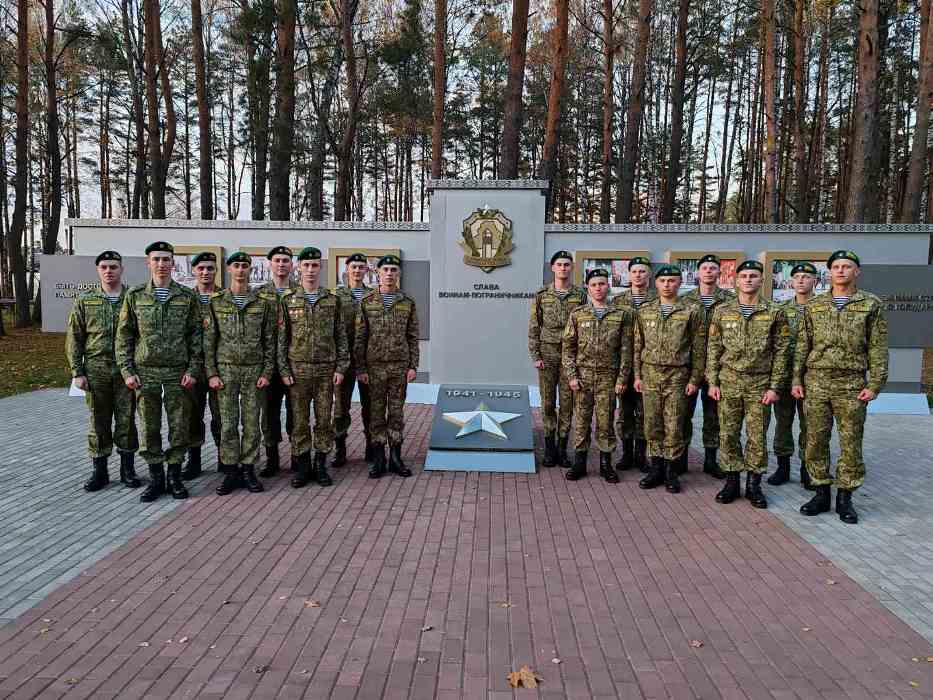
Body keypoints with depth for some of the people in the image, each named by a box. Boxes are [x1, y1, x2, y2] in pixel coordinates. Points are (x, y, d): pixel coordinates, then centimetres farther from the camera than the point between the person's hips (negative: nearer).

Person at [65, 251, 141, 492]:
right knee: (98, 423, 7)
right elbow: (74, 339, 6)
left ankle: (127, 469, 18)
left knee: (126, 421, 5)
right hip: (96, 372, 1)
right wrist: (77, 372, -1)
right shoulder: (85, 301, 6)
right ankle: (100, 471, 19)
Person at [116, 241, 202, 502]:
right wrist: (127, 370, -3)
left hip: (178, 373, 0)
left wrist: (193, 370, -5)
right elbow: (124, 336, 5)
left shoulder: (187, 296, 2)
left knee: (180, 427, 4)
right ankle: (156, 478, 18)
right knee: (149, 428, 6)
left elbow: (196, 335, 2)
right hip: (145, 372, 1)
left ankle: (175, 476, 17)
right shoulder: (135, 296, 4)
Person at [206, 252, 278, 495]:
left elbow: (269, 340, 3)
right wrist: (211, 373, -3)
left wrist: (267, 372, -3)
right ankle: (231, 471, 13)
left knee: (252, 424, 4)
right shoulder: (216, 301, 4)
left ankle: (248, 468, 15)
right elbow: (209, 341, 4)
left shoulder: (264, 301, 3)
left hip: (254, 370, 0)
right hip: (225, 369, 0)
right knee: (228, 424, 3)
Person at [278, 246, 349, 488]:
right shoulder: (288, 301, 3)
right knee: (299, 421, 5)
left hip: (326, 370, 0)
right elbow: (281, 339, 3)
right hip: (297, 370, 0)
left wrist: (340, 368, -2)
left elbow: (341, 337, 5)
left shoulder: (333, 301, 4)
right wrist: (284, 370, -4)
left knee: (324, 420, 5)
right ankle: (302, 466, 16)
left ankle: (321, 465, 17)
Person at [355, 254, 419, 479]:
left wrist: (413, 366, -2)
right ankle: (378, 460, 13)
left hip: (400, 366, 1)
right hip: (375, 366, -1)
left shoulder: (408, 303, 6)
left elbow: (413, 337, 5)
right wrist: (360, 368, -6)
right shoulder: (366, 302, 2)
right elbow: (359, 338, 0)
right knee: (376, 412, 5)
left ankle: (395, 458, 16)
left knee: (397, 412, 7)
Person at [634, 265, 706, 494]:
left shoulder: (691, 311, -1)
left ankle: (671, 472, 14)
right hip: (650, 374, 3)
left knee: (674, 426, 1)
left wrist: (694, 379, -5)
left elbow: (699, 349, -1)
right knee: (652, 425, 7)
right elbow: (638, 345, 11)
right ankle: (656, 468, 19)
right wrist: (638, 374, 6)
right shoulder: (644, 310, 7)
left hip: (678, 375, -3)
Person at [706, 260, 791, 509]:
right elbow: (713, 349, 6)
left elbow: (781, 352, -1)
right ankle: (732, 481, 19)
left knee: (758, 437, 5)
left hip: (760, 385, -1)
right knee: (728, 435, 6)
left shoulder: (775, 313, 0)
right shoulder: (722, 311, 4)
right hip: (728, 383, 1)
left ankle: (753, 484, 18)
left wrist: (775, 386, -7)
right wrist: (712, 381, 0)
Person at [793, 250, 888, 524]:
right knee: (816, 440, 5)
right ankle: (821, 493, 17)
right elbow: (802, 346, 9)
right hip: (816, 382, 2)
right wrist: (797, 379, 2)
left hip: (852, 384, -2)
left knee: (851, 443, 4)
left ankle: (844, 497, 16)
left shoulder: (871, 304, 5)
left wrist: (875, 384, -6)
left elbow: (878, 348, 2)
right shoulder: (814, 306, 10)